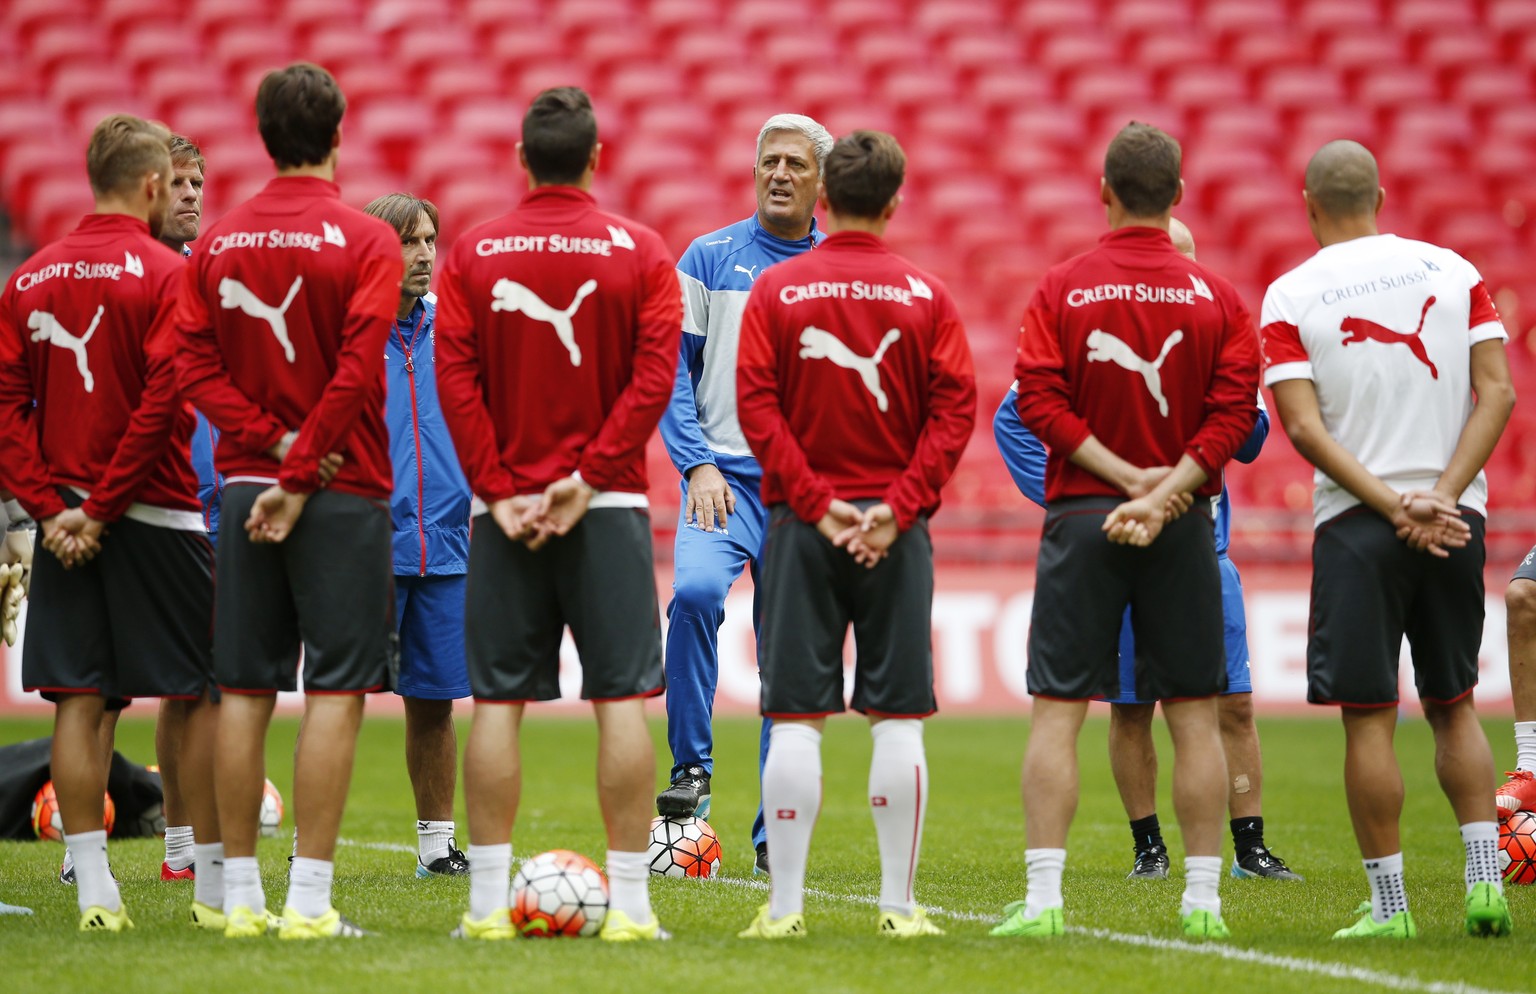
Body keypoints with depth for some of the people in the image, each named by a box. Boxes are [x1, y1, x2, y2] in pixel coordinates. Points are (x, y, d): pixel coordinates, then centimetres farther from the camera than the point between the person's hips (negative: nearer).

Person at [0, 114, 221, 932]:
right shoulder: (167, 276, -8)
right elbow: (161, 400, -16)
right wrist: (104, 509, -12)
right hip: (155, 518, -5)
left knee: (78, 700, 4)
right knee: (206, 695, 4)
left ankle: (95, 890, 1)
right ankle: (215, 883, 5)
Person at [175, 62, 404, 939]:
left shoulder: (219, 243, 8)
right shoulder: (366, 241, -6)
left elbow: (195, 365, 1)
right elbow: (357, 371, -14)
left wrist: (273, 444, -4)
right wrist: (301, 472, -11)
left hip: (245, 486, 5)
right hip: (344, 494, -5)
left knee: (245, 689, 7)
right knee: (336, 689, -3)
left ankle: (242, 896, 9)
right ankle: (310, 899, -8)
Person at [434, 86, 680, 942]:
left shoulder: (473, 254, 2)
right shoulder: (640, 251, 0)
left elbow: (455, 379, -4)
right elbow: (655, 374, -8)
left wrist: (499, 490, -4)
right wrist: (589, 476, -9)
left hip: (504, 509, 1)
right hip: (610, 506, -1)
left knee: (498, 700, 4)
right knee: (624, 698, 0)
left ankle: (489, 902, 3)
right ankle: (630, 903, -3)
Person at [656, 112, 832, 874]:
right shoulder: (710, 257, 6)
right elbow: (673, 369, 4)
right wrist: (697, 463, -8)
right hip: (724, 476, -1)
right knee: (695, 589, -29)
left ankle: (775, 836, 10)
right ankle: (692, 767, -17)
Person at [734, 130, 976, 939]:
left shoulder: (775, 290, 1)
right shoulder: (925, 295, 3)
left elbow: (756, 406, -6)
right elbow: (955, 409, -4)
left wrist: (816, 503, -7)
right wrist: (897, 507, -7)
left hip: (802, 527, 0)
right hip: (896, 530, 0)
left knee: (795, 718, 1)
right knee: (898, 717, 3)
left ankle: (784, 906, 0)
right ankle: (898, 905, 3)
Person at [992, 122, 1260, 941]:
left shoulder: (1061, 289, -1)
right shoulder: (1216, 297, 2)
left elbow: (1039, 398, -9)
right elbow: (1235, 407, -6)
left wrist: (1125, 475, -9)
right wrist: (1166, 490, -10)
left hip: (1081, 518, -1)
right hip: (1184, 529, 1)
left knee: (1058, 710, 0)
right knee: (1193, 713, 6)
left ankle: (1042, 895, -7)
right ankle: (1203, 897, 7)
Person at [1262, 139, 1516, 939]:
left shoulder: (1290, 296, -2)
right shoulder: (1452, 270, 7)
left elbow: (1305, 428, -10)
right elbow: (1497, 390, -1)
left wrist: (1393, 505, -11)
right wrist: (1442, 495, -7)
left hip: (1356, 521, -3)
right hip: (1457, 517, 3)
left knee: (1369, 716, 0)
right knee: (1453, 706, 15)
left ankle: (1389, 904, 0)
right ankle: (1485, 879, 4)